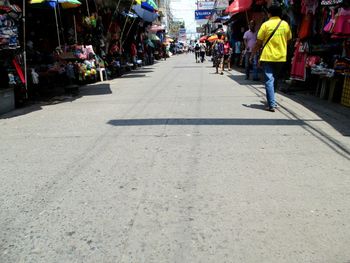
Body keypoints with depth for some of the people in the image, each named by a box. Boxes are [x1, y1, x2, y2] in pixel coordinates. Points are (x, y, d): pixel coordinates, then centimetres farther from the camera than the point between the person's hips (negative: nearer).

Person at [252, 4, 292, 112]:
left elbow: (259, 42, -6)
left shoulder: (266, 24, -7)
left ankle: (271, 105, -11)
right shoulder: (285, 24, 4)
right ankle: (271, 100, 30)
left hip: (268, 56, -4)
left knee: (269, 80, -4)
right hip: (281, 57, 4)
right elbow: (288, 40, 13)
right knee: (274, 79, 19)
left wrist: (253, 53, 7)